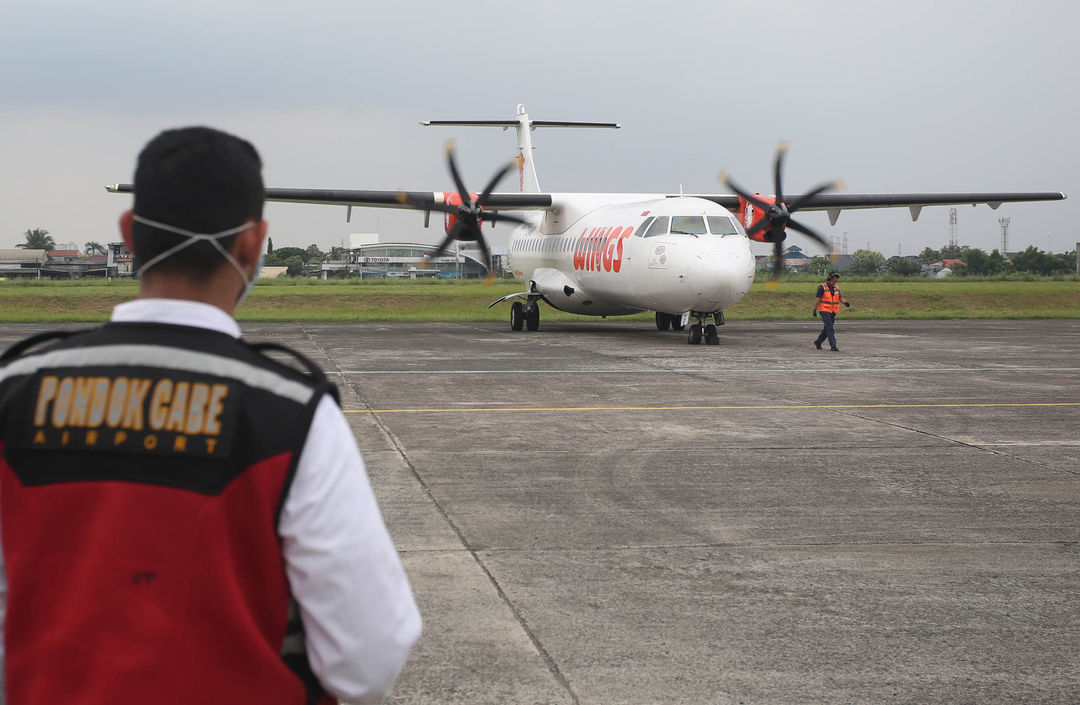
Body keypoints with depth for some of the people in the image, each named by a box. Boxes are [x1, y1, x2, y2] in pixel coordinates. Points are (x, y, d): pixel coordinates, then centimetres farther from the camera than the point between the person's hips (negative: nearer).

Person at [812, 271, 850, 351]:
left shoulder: (836, 288, 9)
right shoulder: (822, 288, -8)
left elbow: (841, 298, 1)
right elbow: (818, 300, -8)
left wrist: (846, 302, -20)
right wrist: (814, 310, -9)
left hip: (833, 313, 6)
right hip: (825, 311, -6)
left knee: (827, 329, 11)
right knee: (829, 328, -14)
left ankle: (818, 342, 29)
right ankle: (833, 346, -18)